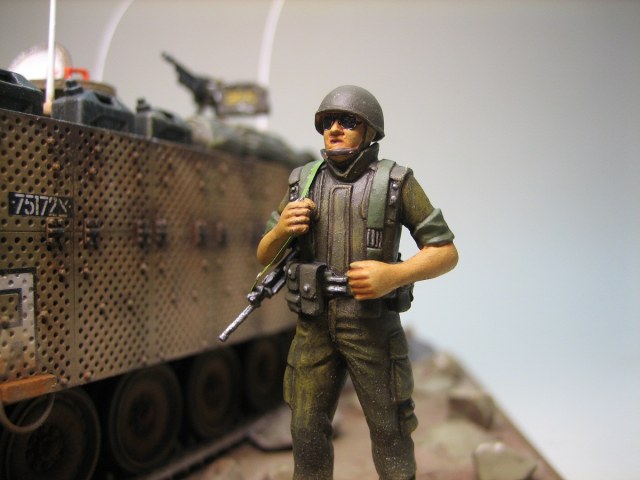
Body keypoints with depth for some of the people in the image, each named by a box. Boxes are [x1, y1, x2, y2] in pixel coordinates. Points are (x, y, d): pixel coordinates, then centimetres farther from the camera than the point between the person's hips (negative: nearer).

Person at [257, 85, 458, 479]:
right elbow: (266, 257, 8)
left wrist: (394, 275, -25)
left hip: (373, 325, -3)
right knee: (308, 429, 9)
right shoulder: (304, 183, 4)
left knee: (388, 429, 6)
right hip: (317, 325, 3)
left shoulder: (397, 182, -6)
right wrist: (281, 229, -16)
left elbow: (447, 253, -6)